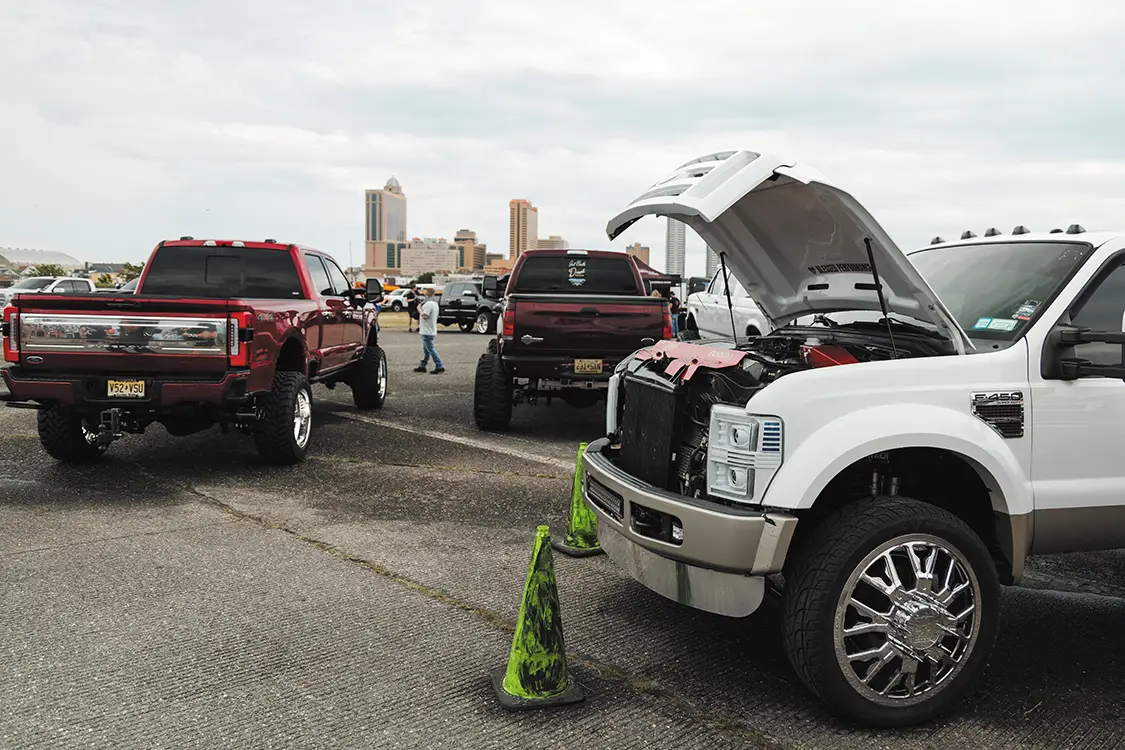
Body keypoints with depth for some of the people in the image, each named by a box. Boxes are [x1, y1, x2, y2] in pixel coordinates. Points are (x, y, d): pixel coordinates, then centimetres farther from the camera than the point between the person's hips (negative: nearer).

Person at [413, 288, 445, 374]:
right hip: (431, 330, 10)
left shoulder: (429, 304, -20)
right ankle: (422, 366, 24)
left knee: (430, 349, -6)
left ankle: (439, 367, -7)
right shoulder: (435, 303, 13)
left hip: (427, 331, -10)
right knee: (426, 349, 16)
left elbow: (424, 316, -26)